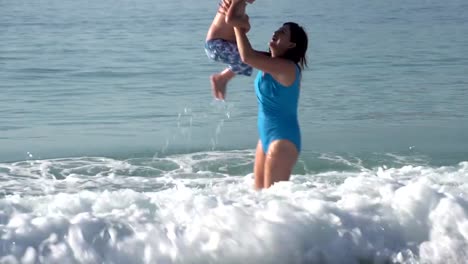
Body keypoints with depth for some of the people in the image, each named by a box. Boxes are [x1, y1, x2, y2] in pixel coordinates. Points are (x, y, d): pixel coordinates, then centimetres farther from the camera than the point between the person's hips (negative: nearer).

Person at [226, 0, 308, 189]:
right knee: (260, 192, 11)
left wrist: (238, 27, -12)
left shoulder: (287, 67, -19)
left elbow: (247, 57, -26)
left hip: (283, 138, -10)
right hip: (267, 136, 10)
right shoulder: (270, 63, 9)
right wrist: (240, 28, 3)